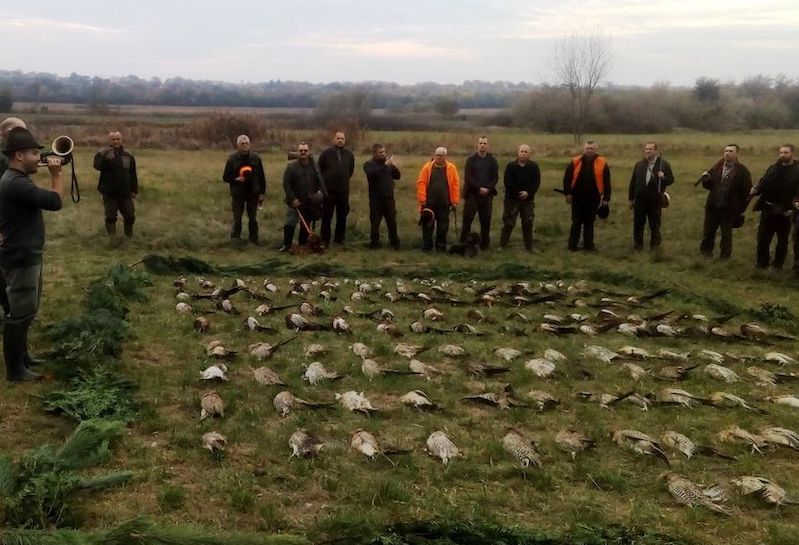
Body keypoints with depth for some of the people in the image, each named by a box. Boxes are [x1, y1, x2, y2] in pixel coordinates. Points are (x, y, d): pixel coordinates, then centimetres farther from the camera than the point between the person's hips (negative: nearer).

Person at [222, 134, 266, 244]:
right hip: (237, 194, -1)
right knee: (237, 218, 3)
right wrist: (236, 179, -18)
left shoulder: (255, 158, 1)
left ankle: (253, 240, 18)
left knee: (253, 218, 8)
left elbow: (262, 177, 5)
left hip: (253, 193, 1)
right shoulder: (232, 158, -2)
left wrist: (262, 193, 2)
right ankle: (234, 241, 15)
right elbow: (225, 177, 1)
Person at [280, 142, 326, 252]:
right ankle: (286, 245, 5)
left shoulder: (314, 166, 5)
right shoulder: (291, 167, -6)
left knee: (306, 225, 11)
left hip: (310, 202, 3)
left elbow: (319, 181, 9)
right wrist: (292, 199, -14)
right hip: (295, 202, -3)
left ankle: (303, 245, 23)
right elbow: (286, 184, -9)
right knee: (290, 224, -5)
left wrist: (321, 192, -8)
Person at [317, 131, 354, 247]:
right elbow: (319, 169, 4)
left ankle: (339, 238, 21)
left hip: (343, 190, 3)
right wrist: (324, 182, 7)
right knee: (326, 216, 0)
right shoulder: (326, 153, -4)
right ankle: (325, 240, 7)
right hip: (328, 190, -3)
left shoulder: (349, 154, 6)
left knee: (342, 216, 9)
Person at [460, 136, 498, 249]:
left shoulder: (492, 160, 8)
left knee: (486, 221, 3)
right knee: (467, 219, -3)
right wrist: (479, 188, -14)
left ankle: (484, 244, 11)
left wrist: (487, 189, -12)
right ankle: (463, 243, 3)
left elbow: (495, 177, 4)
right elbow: (468, 177, -5)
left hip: (487, 194, 2)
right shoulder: (470, 159, 2)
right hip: (472, 194, -2)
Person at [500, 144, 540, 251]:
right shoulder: (511, 166, -1)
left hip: (528, 200, 2)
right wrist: (518, 192, -16)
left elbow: (536, 182, -3)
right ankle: (502, 245, 6)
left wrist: (528, 193, -18)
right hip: (512, 199, -2)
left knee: (528, 224, 7)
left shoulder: (534, 166, 3)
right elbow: (507, 182, -9)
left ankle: (529, 247, 15)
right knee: (508, 223, -1)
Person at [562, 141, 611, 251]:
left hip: (593, 199, 0)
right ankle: (572, 245, 15)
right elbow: (567, 178, 0)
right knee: (576, 222, 6)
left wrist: (606, 198, -4)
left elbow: (606, 182, -1)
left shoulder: (602, 163, -3)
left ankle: (588, 245, 17)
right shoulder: (575, 162, -3)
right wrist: (567, 193, -6)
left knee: (589, 223, 10)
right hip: (577, 198, 0)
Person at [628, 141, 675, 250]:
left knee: (655, 225, 8)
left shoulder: (664, 164, -3)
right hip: (639, 200, 2)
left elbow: (671, 180, 0)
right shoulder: (639, 164, 5)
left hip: (655, 201, -2)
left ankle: (654, 245, 23)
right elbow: (633, 182, 8)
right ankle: (638, 244, 24)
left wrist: (663, 178, -22)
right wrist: (631, 198, 7)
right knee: (638, 224, 10)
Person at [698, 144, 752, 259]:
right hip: (712, 206, 4)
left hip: (729, 209, -3)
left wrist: (740, 210, -9)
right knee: (708, 232, 12)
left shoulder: (742, 171, -8)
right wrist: (705, 178, -14)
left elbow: (747, 192, -8)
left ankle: (725, 256, 23)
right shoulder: (717, 167, 6)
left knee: (726, 234, 10)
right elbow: (708, 184, 9)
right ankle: (706, 251, 29)